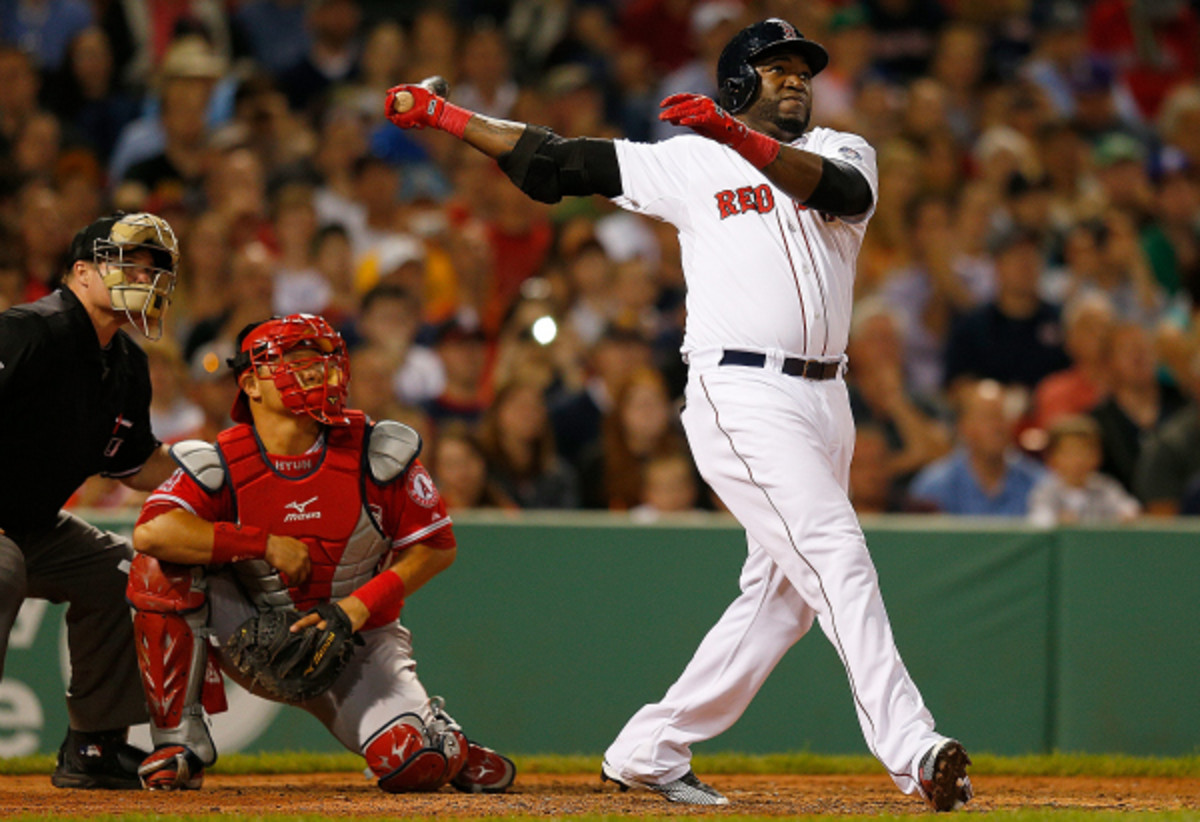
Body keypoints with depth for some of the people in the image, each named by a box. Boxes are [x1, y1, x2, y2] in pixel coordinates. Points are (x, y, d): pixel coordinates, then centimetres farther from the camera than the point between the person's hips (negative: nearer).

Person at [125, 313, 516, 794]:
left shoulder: (374, 453, -10)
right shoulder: (221, 464, -13)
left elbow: (437, 547, -5)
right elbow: (150, 532, -30)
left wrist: (360, 606, -18)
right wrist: (266, 544, -30)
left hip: (359, 644, -1)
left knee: (410, 763, -27)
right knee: (161, 569, -24)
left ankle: (442, 740, 14)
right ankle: (180, 742, -16)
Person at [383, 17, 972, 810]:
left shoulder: (843, 151, 12)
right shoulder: (692, 162, 7)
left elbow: (839, 188, -14)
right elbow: (558, 159, 10)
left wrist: (737, 135, -28)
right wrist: (442, 113, 9)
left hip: (824, 399, 5)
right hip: (741, 395, -5)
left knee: (782, 592, 8)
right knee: (836, 556, -18)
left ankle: (648, 751, 19)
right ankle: (913, 752, -27)